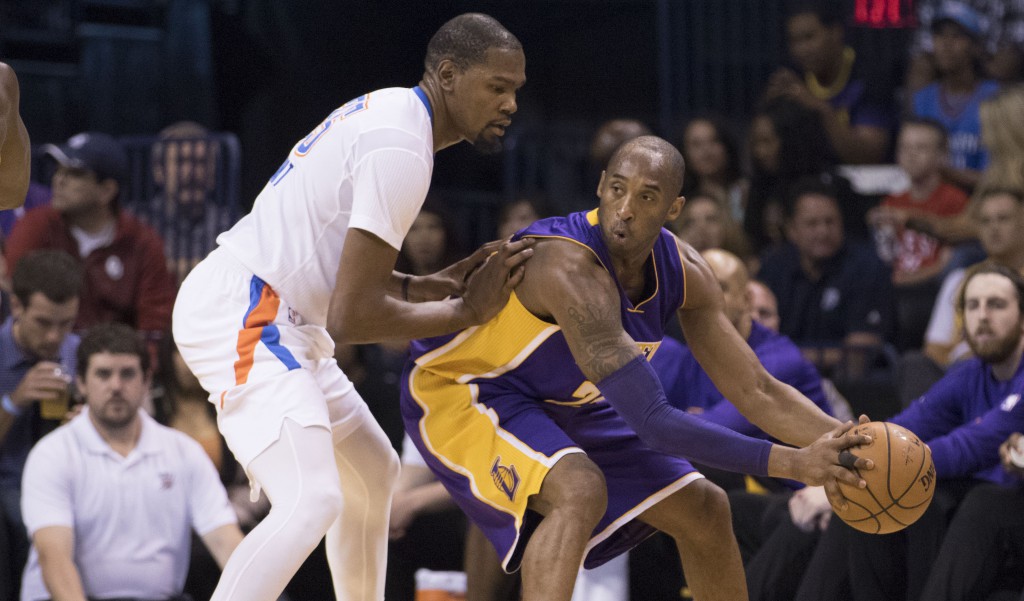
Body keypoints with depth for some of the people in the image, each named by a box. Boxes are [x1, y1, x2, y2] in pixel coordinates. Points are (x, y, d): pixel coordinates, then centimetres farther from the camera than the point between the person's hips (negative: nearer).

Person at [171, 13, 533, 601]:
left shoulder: (386, 111, 14)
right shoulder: (402, 148, -18)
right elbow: (351, 317, -20)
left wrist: (434, 285, 9)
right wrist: (464, 312, -8)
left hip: (267, 315, 11)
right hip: (243, 315, -11)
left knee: (373, 472, 23)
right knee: (311, 502, -25)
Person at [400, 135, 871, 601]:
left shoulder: (684, 272, -12)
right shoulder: (571, 268, -37)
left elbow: (755, 392, -4)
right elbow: (652, 422, -40)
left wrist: (841, 440, -21)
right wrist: (791, 464, -40)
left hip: (560, 403, 8)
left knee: (704, 511, 9)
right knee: (581, 491, -36)